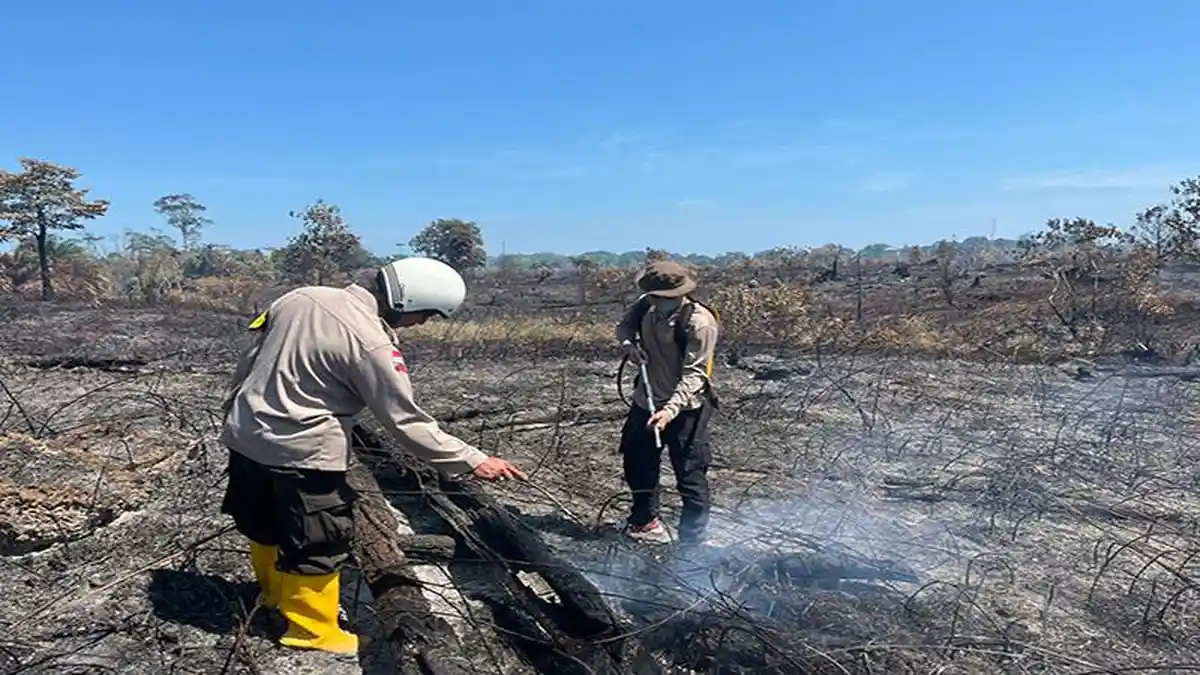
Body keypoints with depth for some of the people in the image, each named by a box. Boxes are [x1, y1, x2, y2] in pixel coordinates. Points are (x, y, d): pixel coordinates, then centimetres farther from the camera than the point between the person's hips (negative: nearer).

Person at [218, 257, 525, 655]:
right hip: (299, 453, -9)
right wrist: (472, 461, -16)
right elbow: (406, 421, -20)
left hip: (246, 434, 9)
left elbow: (250, 356, 11)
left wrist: (236, 409, 26)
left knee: (264, 525, 27)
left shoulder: (302, 296, 1)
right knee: (317, 544, 9)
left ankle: (276, 592, 50)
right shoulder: (372, 344, -23)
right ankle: (312, 631, 23)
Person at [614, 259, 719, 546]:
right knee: (636, 460, 23)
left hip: (685, 407, -7)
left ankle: (692, 541, 12)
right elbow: (624, 325, 11)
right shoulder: (647, 306, -5)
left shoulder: (699, 322, -23)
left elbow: (694, 374, -26)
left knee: (690, 477, -3)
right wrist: (629, 344, -12)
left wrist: (670, 410, -37)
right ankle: (645, 519, 47)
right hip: (646, 402, 8)